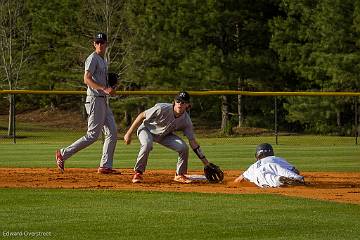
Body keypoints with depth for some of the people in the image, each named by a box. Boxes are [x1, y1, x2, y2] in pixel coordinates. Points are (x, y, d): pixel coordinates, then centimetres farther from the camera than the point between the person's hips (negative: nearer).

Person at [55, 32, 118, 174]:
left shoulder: (103, 60, 19)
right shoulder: (93, 59, -10)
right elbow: (87, 79, -23)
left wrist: (110, 89, 9)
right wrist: (104, 89, -31)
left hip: (103, 101, 10)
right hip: (95, 100, -10)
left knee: (113, 132, 5)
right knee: (93, 135, -11)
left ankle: (106, 166, 7)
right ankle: (63, 154, -5)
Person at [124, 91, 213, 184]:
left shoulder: (186, 120, -20)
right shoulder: (162, 109, -33)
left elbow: (192, 141, -13)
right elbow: (142, 116, -23)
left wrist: (205, 162, -16)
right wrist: (129, 134, -22)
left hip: (165, 135, 4)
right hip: (147, 129, -4)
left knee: (183, 147, -17)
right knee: (147, 145, -36)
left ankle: (179, 175, 5)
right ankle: (138, 173, -17)